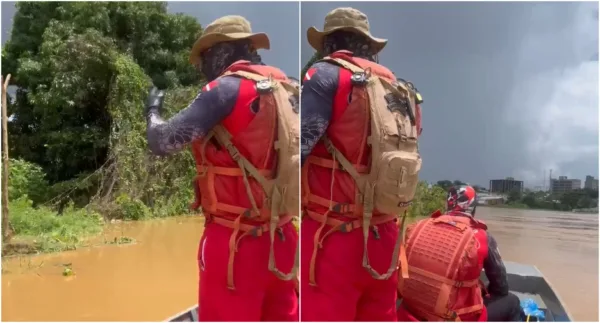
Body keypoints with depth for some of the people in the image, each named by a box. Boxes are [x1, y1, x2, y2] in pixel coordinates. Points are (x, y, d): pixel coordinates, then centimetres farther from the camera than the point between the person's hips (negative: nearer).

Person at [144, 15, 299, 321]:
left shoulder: (228, 89, -11)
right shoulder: (282, 88, 9)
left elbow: (162, 142, -12)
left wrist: (152, 110, 8)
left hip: (236, 243, -7)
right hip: (280, 240, 7)